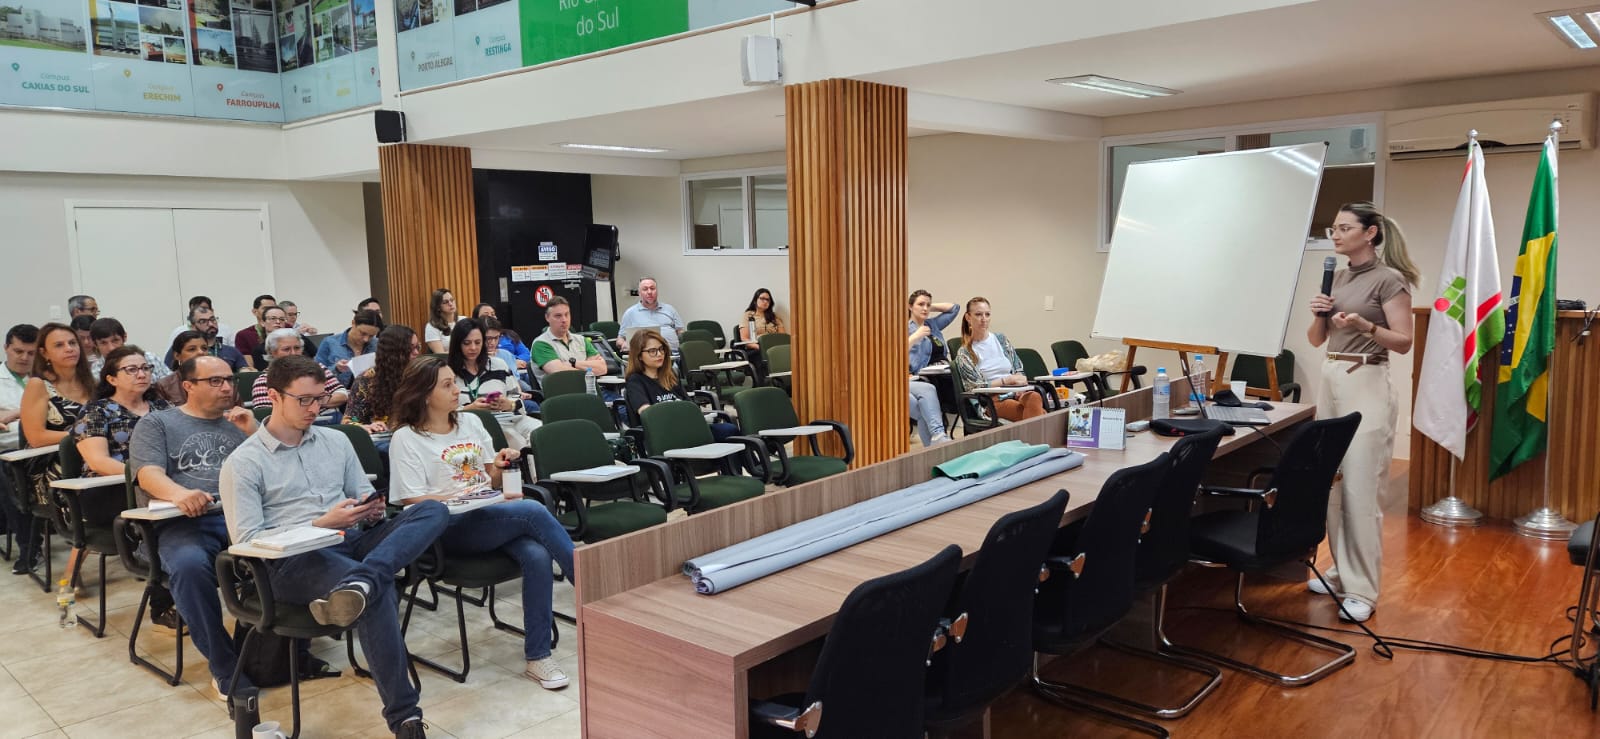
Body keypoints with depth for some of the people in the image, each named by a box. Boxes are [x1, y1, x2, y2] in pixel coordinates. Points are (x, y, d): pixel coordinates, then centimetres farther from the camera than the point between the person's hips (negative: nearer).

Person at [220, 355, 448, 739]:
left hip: (352, 543, 6)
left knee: (433, 510, -20)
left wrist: (372, 511, -5)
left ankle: (358, 584, -44)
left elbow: (365, 498, 21)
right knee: (379, 590, -36)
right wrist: (321, 524, -16)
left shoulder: (335, 441, 17)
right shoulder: (243, 463, 1)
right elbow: (247, 541, -7)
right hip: (295, 560, -5)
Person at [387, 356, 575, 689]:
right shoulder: (406, 438, 3)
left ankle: (537, 658, -21)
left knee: (537, 556, -28)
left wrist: (500, 465, 2)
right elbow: (415, 501, -7)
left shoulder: (470, 422, 19)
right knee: (533, 511, -30)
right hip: (450, 528, -5)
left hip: (495, 519, 5)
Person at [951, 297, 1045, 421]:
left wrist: (1020, 387, -6)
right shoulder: (964, 353, 4)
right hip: (993, 400, -4)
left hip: (1016, 393, 4)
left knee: (1034, 397, -35)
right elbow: (978, 386, -1)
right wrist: (1008, 380, -9)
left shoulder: (1000, 338, 16)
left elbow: (1018, 369, 16)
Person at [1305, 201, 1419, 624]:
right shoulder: (1338, 277, 13)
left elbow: (1404, 342, -11)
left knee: (1361, 489, -7)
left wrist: (1365, 326, -26)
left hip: (1367, 384, -8)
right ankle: (1342, 571, 22)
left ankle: (1362, 590, -2)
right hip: (1330, 379, 8)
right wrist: (1319, 315, -5)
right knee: (1332, 484, 10)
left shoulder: (1389, 279, -8)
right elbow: (1315, 340, 15)